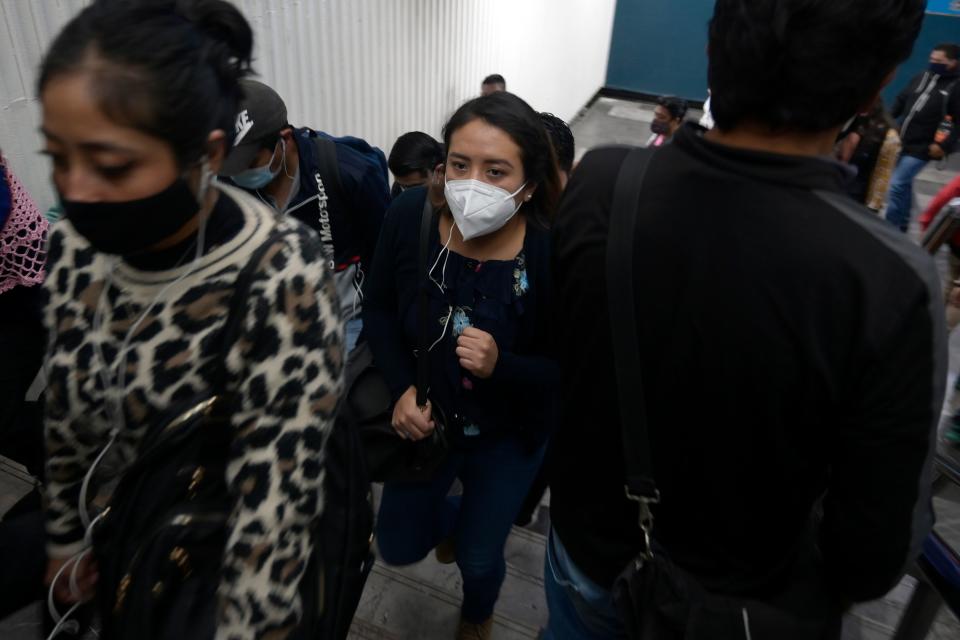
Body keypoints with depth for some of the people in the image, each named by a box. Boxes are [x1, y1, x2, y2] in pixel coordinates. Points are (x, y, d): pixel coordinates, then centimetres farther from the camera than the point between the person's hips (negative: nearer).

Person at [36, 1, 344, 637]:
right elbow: (65, 418, 2)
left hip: (230, 579, -4)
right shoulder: (75, 247, -13)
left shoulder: (283, 281, -33)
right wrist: (67, 534, 11)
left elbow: (275, 508, -30)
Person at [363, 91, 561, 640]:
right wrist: (403, 389, -18)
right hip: (428, 420, 3)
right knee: (398, 547, 21)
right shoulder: (410, 215, -23)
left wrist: (500, 367, -36)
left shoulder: (553, 253, -30)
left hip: (508, 435, -2)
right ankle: (457, 517, 58)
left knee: (479, 558, 20)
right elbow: (380, 309, -5)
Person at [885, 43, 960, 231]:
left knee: (897, 185, -14)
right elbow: (901, 100, 18)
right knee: (904, 184, 17)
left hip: (922, 148, -7)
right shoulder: (922, 77, 10)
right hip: (902, 142, 7)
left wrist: (944, 145, -19)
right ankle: (902, 223, 32)